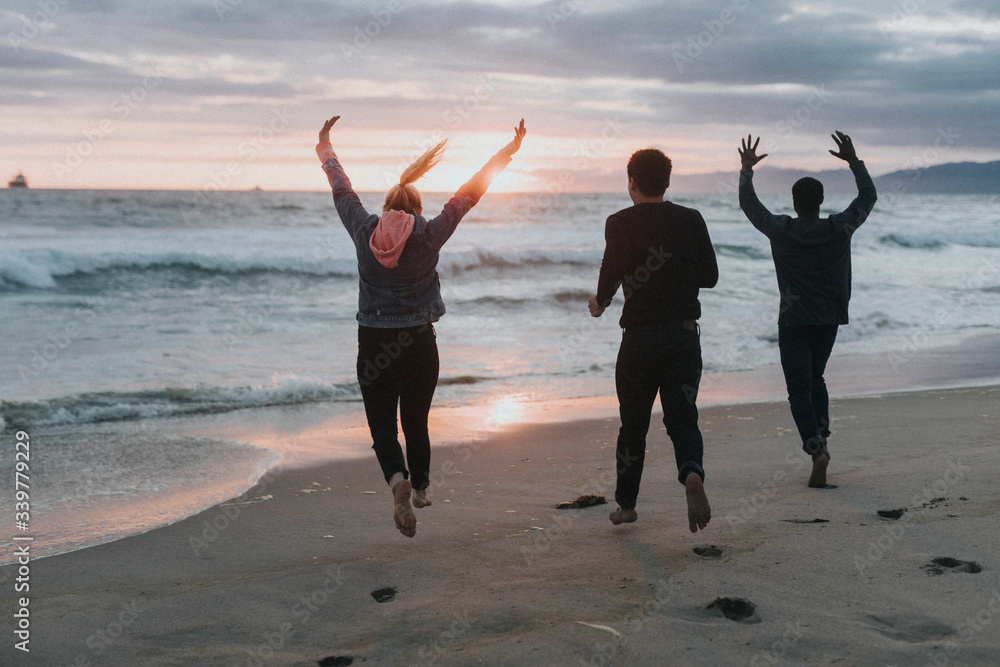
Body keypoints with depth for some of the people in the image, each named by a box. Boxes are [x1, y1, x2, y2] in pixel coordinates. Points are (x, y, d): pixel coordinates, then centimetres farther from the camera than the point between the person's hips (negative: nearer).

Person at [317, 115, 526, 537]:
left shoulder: (364, 231, -1)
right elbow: (471, 193, 3)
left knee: (382, 425, 2)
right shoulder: (429, 235, -4)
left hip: (373, 344, 0)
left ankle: (398, 479, -25)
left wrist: (326, 149, 31)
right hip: (420, 344, 0)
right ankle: (421, 488, 33)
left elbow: (341, 189, 14)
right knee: (416, 421, 19)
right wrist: (509, 151, 11)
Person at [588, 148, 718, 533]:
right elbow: (710, 277, 7)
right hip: (685, 332, 2)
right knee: (682, 416, 4)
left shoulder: (621, 223, -4)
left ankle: (626, 503, 23)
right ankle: (692, 473, -26)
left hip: (640, 336, -2)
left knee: (633, 423, 12)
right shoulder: (691, 220, 5)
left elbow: (614, 268, -21)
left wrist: (601, 301, -2)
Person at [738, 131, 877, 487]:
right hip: (829, 320, 3)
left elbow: (748, 203, 6)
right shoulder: (840, 229, -4)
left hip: (794, 322, -3)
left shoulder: (781, 230, -9)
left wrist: (746, 168, 20)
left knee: (799, 389, -3)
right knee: (816, 378, 24)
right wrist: (853, 161, 20)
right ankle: (821, 434, 9)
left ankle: (815, 447, -21)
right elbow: (869, 197, 12)